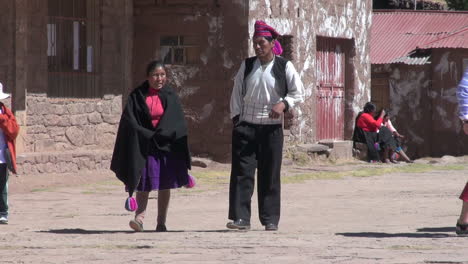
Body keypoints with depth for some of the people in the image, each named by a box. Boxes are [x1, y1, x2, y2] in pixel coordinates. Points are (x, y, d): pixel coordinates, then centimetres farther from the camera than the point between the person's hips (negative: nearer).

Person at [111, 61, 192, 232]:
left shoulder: (170, 96, 4)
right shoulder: (137, 96, 0)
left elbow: (176, 123, -2)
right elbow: (130, 122, -6)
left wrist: (158, 136, -12)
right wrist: (149, 136, -15)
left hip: (166, 146, 1)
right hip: (144, 146, -1)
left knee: (164, 185, 3)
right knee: (144, 183, -8)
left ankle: (161, 222, 8)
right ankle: (140, 216, -11)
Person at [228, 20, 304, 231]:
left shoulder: (284, 67, 0)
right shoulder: (247, 66, 8)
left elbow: (297, 93, 3)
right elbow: (237, 93, 13)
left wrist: (283, 104, -15)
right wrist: (236, 117, 4)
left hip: (272, 127, -2)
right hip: (246, 126, 2)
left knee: (270, 175, 2)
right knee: (242, 172, -7)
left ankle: (270, 220, 10)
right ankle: (241, 218, -9)